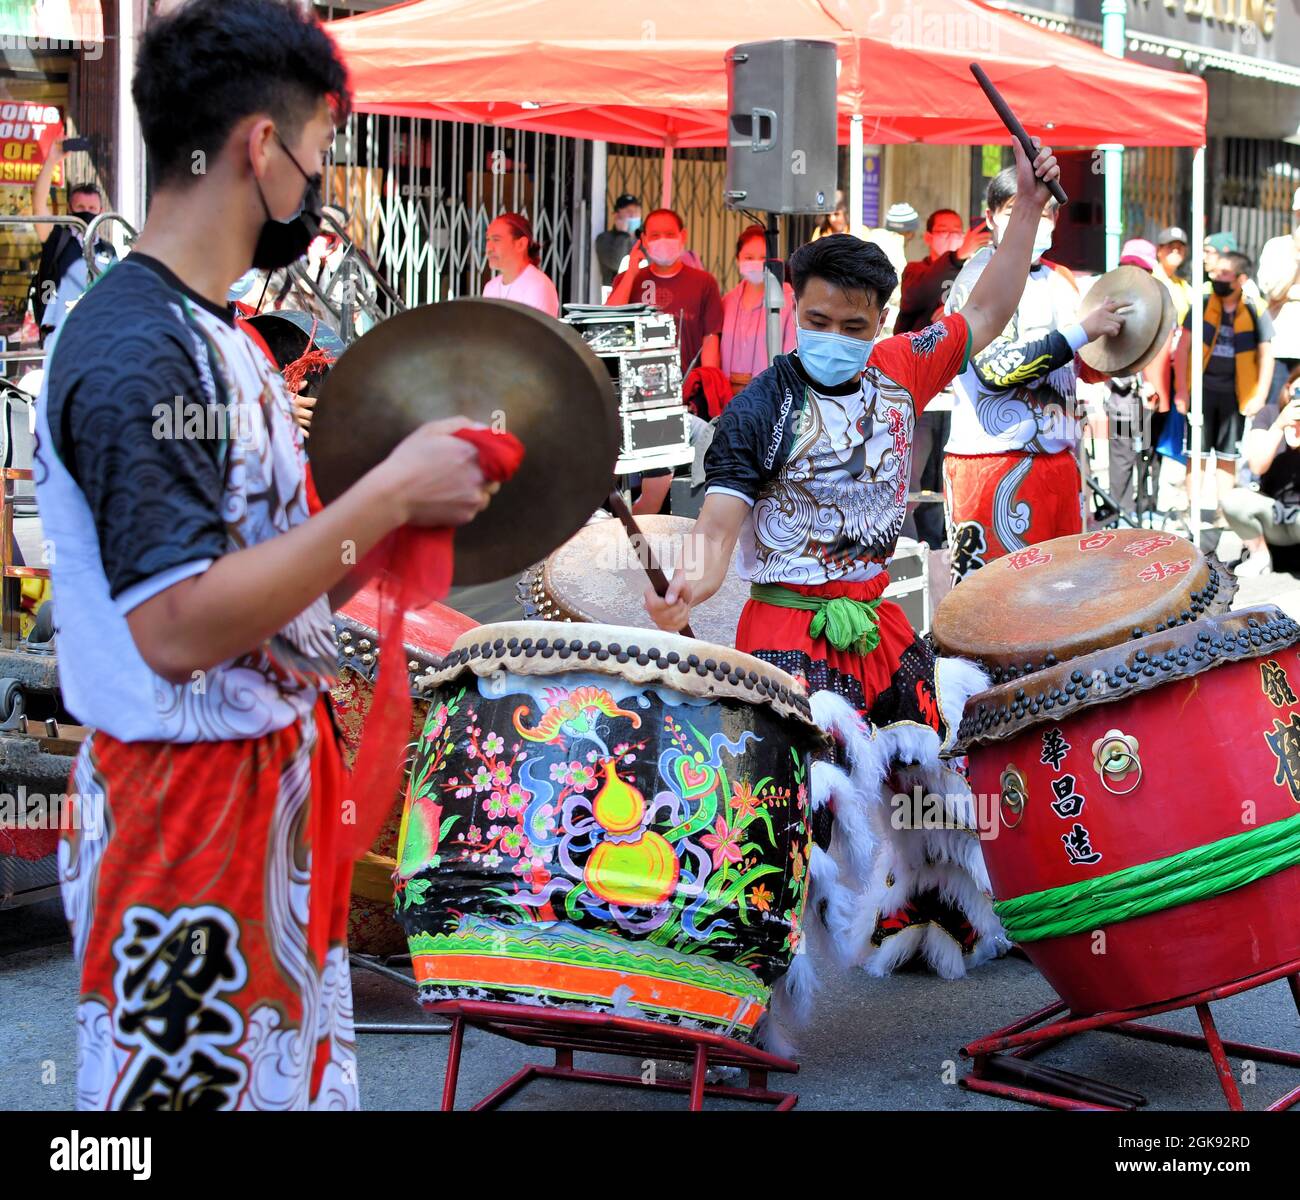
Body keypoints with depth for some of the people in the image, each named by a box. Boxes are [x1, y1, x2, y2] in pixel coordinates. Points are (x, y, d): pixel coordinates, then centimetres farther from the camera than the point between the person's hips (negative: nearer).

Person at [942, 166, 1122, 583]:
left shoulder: (1061, 282, 14)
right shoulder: (981, 279, -9)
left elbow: (1086, 369, 24)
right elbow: (996, 368, -21)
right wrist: (1082, 331, -21)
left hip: (1058, 458, 8)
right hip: (994, 459, -8)